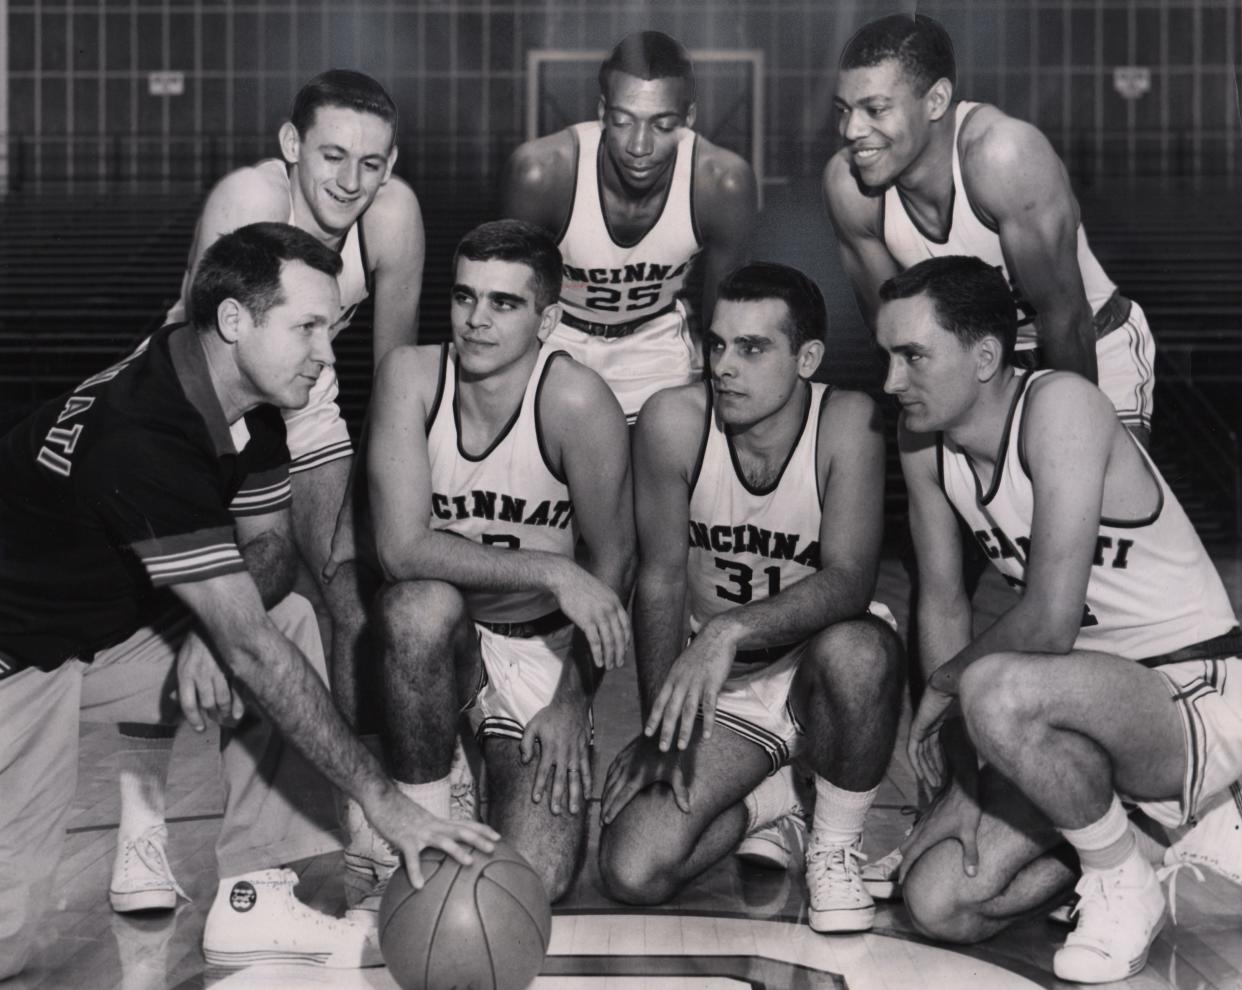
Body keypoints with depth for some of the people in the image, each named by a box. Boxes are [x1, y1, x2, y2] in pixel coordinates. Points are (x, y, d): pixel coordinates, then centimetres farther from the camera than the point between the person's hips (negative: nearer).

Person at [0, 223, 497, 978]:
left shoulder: (248, 399, -6)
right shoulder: (141, 440, -32)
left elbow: (271, 545, 5)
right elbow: (250, 650, -32)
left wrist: (215, 628, -19)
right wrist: (381, 799, -30)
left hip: (114, 624, 9)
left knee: (293, 621, -9)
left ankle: (254, 902, -5)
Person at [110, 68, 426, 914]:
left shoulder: (394, 214, -22)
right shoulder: (247, 202, -32)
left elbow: (395, 373, -11)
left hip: (304, 412, 4)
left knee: (360, 596, -5)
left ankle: (369, 824, 8)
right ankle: (141, 824, 0)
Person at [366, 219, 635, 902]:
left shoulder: (576, 401, -20)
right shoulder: (412, 375, -15)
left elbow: (612, 560, -8)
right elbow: (401, 548, -23)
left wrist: (571, 699, -7)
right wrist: (550, 571, -30)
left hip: (545, 649, -1)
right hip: (440, 639, 1)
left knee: (533, 883, -14)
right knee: (423, 603, -36)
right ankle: (423, 820, -12)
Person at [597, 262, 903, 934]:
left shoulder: (847, 423, -19)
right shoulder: (674, 420, -14)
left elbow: (849, 580, -28)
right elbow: (660, 578, -8)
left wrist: (730, 630, -43)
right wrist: (661, 723, -13)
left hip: (814, 665, -1)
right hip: (718, 691, 2)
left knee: (857, 650, -40)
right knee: (631, 872, -19)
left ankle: (836, 846, -11)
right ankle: (768, 800, 13)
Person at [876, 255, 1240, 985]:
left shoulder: (1060, 406, -25)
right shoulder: (926, 444, -1)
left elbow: (1049, 623, -29)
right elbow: (944, 602, 5)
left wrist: (942, 690, -12)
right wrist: (964, 781, -2)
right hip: (1092, 696, 8)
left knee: (998, 692, -38)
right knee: (939, 904, -3)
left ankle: (1125, 882, -9)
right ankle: (1183, 825, 13)